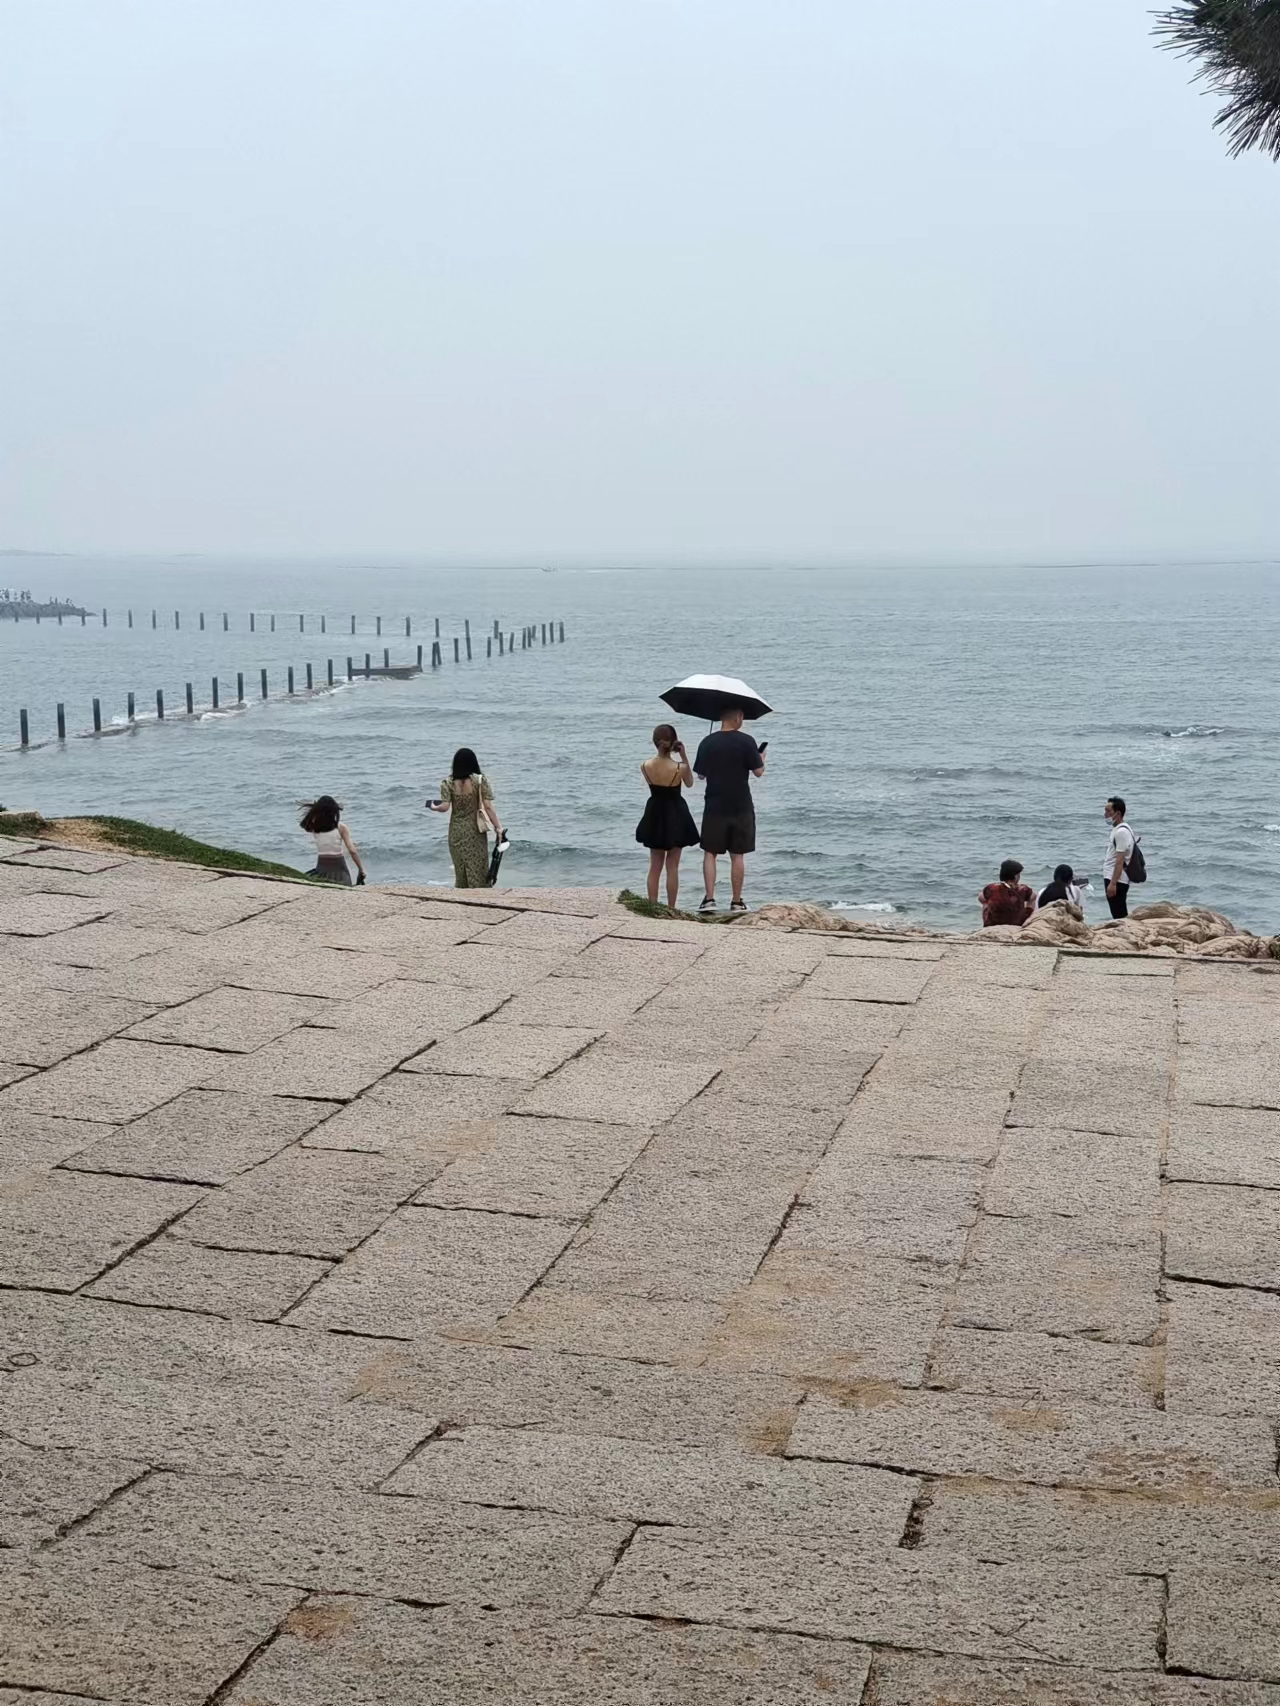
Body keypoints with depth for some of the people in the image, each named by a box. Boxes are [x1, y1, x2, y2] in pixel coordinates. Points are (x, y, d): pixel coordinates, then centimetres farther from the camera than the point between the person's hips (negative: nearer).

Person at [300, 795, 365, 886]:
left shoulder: (314, 827, -2)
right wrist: (361, 869, -4)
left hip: (321, 869, 2)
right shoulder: (341, 827, -9)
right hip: (338, 868, -2)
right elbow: (352, 851, -12)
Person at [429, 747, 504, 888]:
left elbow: (445, 806, -12)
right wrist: (498, 827, -7)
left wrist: (434, 807, 9)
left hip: (456, 831, 2)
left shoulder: (448, 782, -5)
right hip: (476, 831, -1)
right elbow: (488, 806, -11)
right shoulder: (480, 780, -8)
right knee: (478, 870, 3)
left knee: (460, 871, 11)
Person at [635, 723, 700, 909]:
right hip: (675, 817, -2)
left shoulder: (646, 766, -13)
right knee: (672, 867, 6)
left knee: (655, 866, 14)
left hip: (654, 817, 2)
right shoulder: (680, 768, -19)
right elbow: (689, 783, 2)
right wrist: (684, 757, -4)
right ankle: (671, 909, 8)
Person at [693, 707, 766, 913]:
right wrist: (762, 758, 15)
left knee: (710, 853, 9)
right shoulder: (746, 741, -9)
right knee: (737, 855, 8)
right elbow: (758, 771, -6)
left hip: (714, 807, 1)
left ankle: (709, 898, -2)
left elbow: (701, 774, 5)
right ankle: (737, 901, 11)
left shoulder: (708, 742, -3)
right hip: (741, 807, -1)